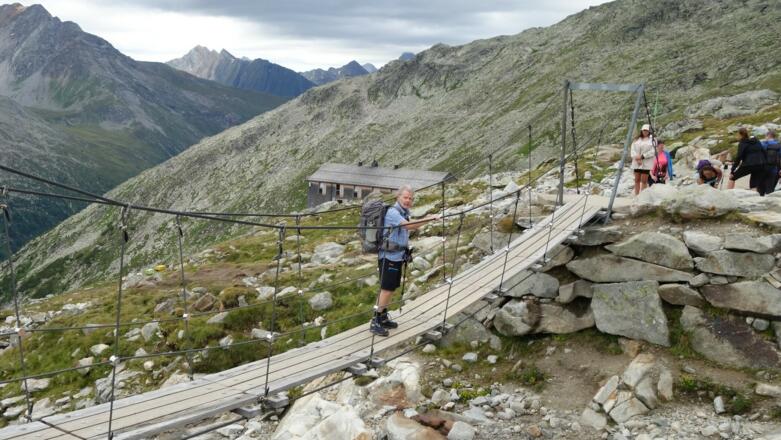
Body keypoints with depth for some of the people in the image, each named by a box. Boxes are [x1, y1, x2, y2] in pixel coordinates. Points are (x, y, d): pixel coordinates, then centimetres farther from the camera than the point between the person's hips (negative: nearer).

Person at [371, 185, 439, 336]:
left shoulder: (404, 213, 12)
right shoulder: (393, 212, -17)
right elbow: (408, 225, -32)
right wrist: (429, 219, -34)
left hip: (397, 257, 9)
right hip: (389, 257, -9)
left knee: (390, 288, 13)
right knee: (387, 289, -8)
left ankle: (383, 318, 22)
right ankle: (375, 322, -3)